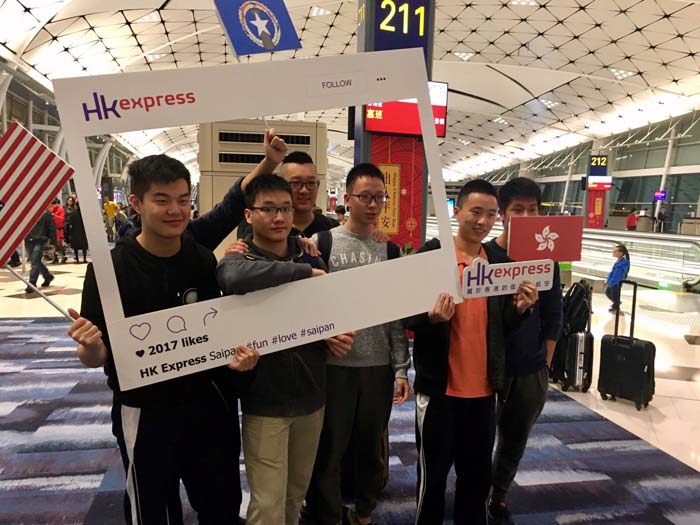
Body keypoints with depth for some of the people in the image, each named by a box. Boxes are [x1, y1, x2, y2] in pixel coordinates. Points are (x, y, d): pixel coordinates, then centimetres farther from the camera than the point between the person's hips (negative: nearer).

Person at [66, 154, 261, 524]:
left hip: (207, 404, 4)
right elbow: (95, 358, -12)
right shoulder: (111, 266, -16)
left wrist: (235, 354, -12)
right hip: (145, 414, -3)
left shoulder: (203, 260, -4)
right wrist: (90, 348, -35)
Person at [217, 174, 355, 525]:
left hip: (310, 395, 4)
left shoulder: (309, 258, 3)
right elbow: (235, 278, -36)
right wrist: (305, 272, -28)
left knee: (297, 493, 21)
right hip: (265, 401, -4)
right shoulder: (238, 260, -9)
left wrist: (334, 335, -8)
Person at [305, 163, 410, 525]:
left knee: (372, 447, 17)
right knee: (328, 449, 9)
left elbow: (398, 313, 6)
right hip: (334, 364, -3)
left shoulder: (390, 250, 5)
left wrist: (401, 369, 3)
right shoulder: (323, 242, -4)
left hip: (379, 365, 3)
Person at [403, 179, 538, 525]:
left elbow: (503, 326, 9)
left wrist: (520, 309, -11)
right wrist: (432, 318, -29)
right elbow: (407, 317, -9)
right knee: (433, 471, 11)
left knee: (478, 473, 18)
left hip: (484, 387, 4)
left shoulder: (499, 261, 5)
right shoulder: (431, 255, -9)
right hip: (440, 385, -4)